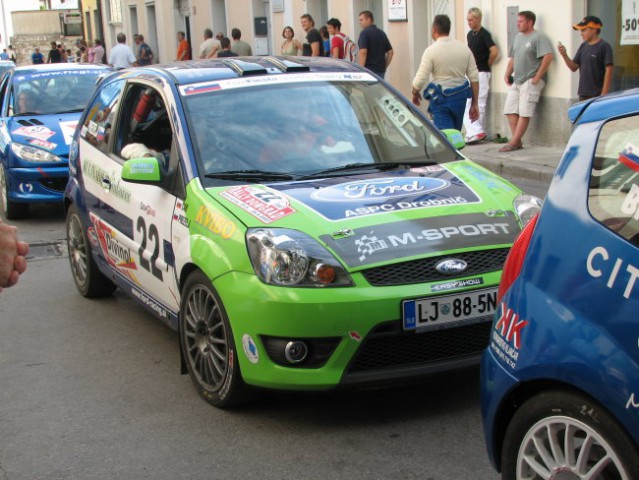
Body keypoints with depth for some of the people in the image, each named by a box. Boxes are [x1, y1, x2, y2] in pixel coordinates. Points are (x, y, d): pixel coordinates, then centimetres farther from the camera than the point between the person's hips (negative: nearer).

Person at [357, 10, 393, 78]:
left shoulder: (365, 33, -9)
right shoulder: (382, 33, 13)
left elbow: (363, 52, -19)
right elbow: (390, 52, 14)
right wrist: (384, 67, 17)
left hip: (369, 70, -7)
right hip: (381, 70, 7)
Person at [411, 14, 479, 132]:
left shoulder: (431, 51, -11)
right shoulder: (464, 48, 2)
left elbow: (420, 80, -13)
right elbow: (474, 78, 2)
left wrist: (415, 94, 9)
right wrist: (474, 104, 9)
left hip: (441, 98, -5)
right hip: (460, 97, 5)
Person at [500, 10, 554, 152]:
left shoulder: (538, 37, -9)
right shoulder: (518, 37, 17)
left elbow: (548, 56, -20)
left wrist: (537, 77, -18)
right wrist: (507, 75, 11)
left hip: (530, 82, -9)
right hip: (516, 82, 9)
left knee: (524, 113, -8)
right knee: (510, 111, 3)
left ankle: (514, 143, -8)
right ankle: (517, 141, 8)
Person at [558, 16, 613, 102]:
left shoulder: (604, 46, -9)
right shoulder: (583, 46, 12)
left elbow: (609, 70, -12)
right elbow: (574, 67, 12)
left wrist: (604, 93, -17)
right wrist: (564, 55, -5)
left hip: (597, 95, -7)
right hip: (583, 94, 7)